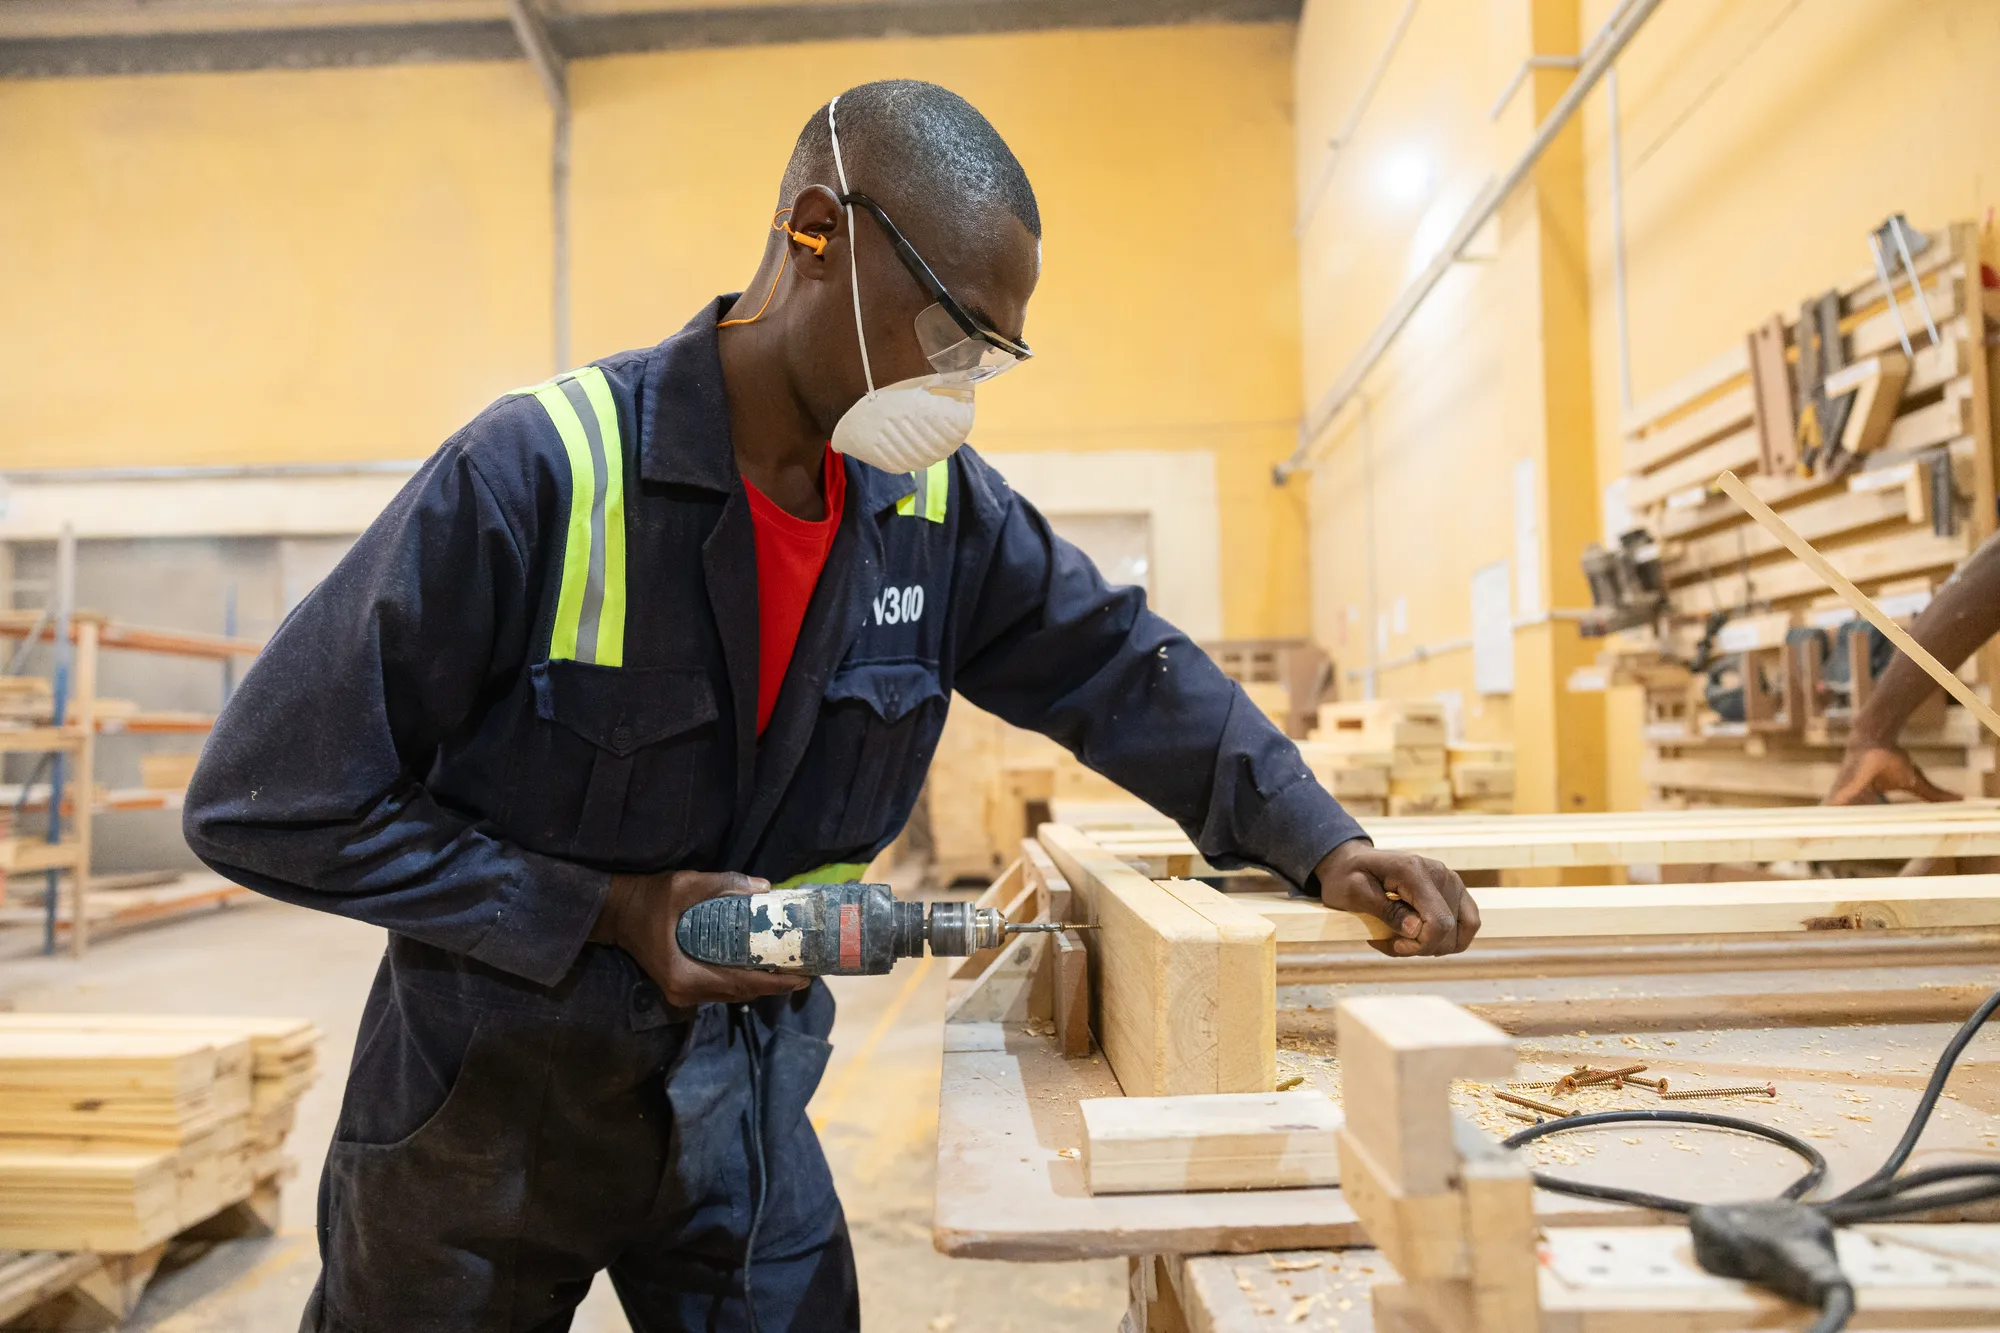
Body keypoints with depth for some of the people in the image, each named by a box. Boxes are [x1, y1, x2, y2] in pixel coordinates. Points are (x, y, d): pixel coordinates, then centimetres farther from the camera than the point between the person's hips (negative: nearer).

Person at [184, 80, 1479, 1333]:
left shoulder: (937, 504, -9)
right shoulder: (537, 473, -25)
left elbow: (1121, 667, 0)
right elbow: (268, 803, -19)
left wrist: (1320, 843, -9)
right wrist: (609, 910, -22)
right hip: (486, 1109, -2)